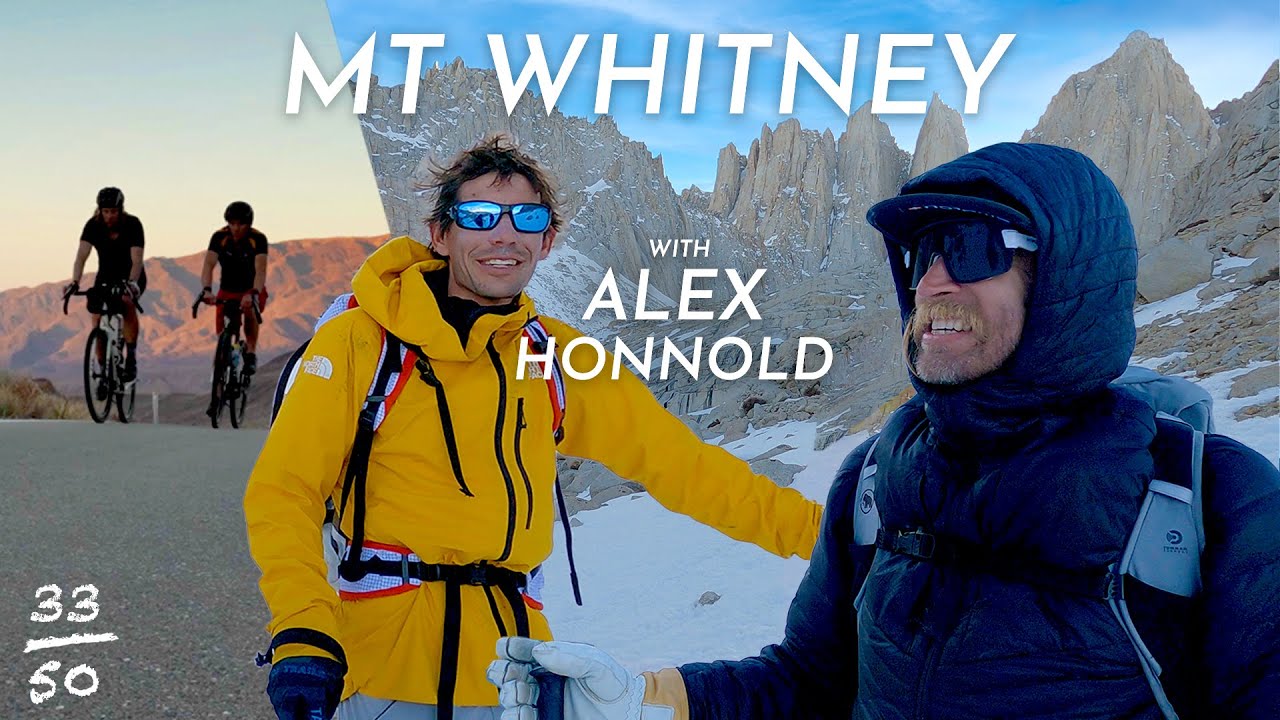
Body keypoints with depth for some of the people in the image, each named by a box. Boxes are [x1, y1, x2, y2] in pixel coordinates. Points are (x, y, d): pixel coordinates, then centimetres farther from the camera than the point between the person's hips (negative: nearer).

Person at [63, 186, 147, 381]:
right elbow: (82, 255, -27)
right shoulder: (93, 225, -16)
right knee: (97, 321, -9)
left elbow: (137, 259, -32)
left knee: (127, 302, -34)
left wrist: (131, 283, -50)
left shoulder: (133, 224, -22)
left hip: (131, 277, -3)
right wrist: (75, 282, -44)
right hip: (105, 277, 3)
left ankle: (131, 359, -27)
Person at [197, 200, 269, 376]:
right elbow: (208, 265, -29)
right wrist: (207, 290, -49)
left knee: (250, 310, -35)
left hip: (252, 290, -2)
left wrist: (253, 294, -54)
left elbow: (260, 270, -35)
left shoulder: (258, 239, -23)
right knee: (222, 334, -10)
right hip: (227, 290, 2)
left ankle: (251, 353, -19)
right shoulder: (219, 237, -19)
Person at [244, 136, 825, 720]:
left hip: (511, 660, 3)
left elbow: (678, 461, 9)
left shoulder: (558, 358, 8)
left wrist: (812, 528, 4)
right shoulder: (359, 341, -3)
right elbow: (284, 492, -5)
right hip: (387, 667, -3)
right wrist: (302, 636, -19)